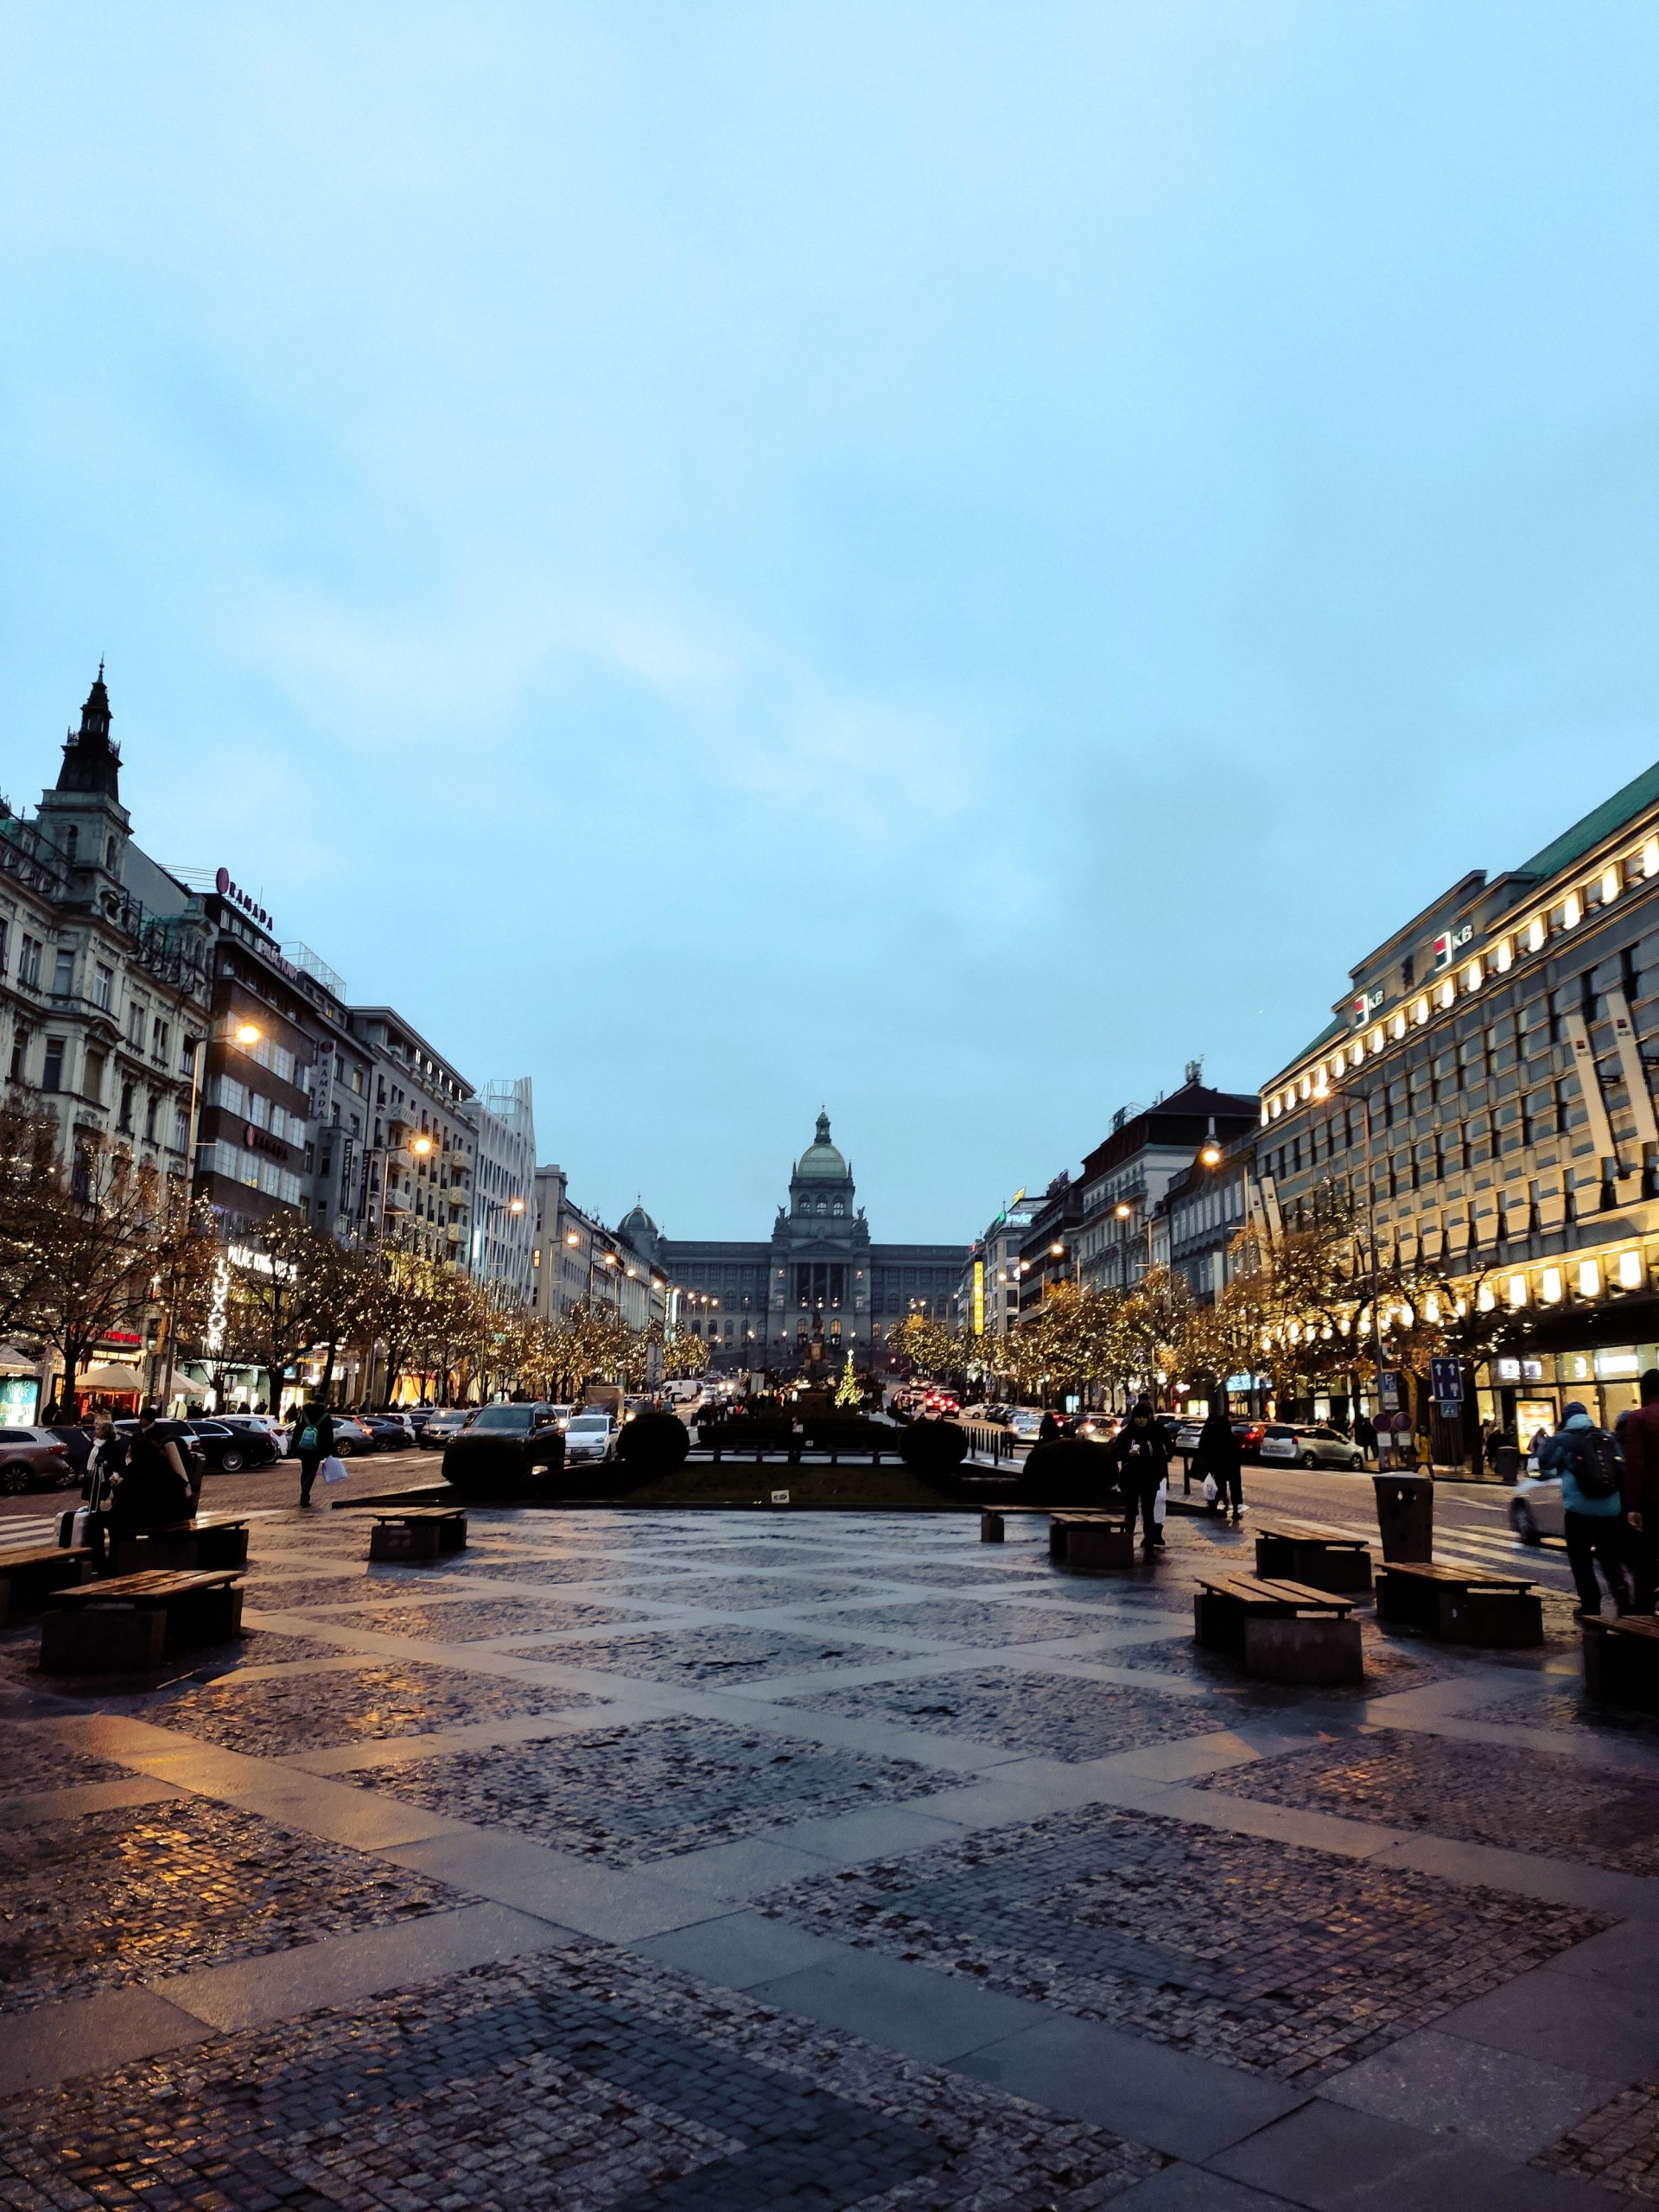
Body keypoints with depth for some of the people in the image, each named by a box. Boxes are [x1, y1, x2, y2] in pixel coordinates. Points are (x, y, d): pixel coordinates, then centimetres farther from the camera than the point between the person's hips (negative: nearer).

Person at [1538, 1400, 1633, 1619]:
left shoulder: (1563, 1439, -5)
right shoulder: (1607, 1437, 7)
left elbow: (1545, 1464, -1)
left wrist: (1542, 1443, 14)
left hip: (1579, 1509, -4)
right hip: (1610, 1508, 4)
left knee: (1580, 1558, 7)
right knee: (1609, 1555, 15)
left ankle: (1591, 1606, 6)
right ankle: (1623, 1602, 4)